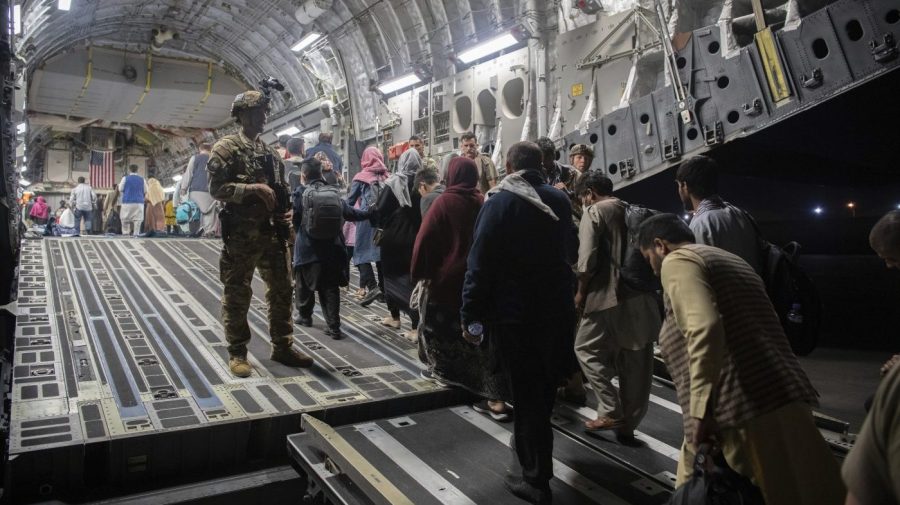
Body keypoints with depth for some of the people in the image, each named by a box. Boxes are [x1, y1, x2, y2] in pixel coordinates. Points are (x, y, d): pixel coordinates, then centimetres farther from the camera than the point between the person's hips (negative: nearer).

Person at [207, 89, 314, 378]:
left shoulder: (269, 152, 15)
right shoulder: (226, 148, -4)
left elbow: (281, 188, 21)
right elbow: (216, 188, -13)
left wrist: (286, 212, 3)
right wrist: (253, 188, -20)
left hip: (272, 233, 7)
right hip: (241, 235, -6)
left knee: (282, 290, 10)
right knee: (237, 295, 2)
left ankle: (282, 347, 22)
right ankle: (237, 353, 14)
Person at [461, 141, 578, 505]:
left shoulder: (498, 204, -11)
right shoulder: (560, 200, 3)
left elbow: (479, 264, -16)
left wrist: (471, 316, -10)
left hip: (514, 314, -5)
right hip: (558, 309, 5)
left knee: (525, 394, 3)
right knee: (544, 389, 22)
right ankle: (534, 455, 43)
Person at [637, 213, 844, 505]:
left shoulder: (677, 262, -3)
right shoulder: (730, 260, 25)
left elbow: (705, 328, -21)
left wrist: (700, 409, -21)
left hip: (740, 413, -9)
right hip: (788, 402, 9)